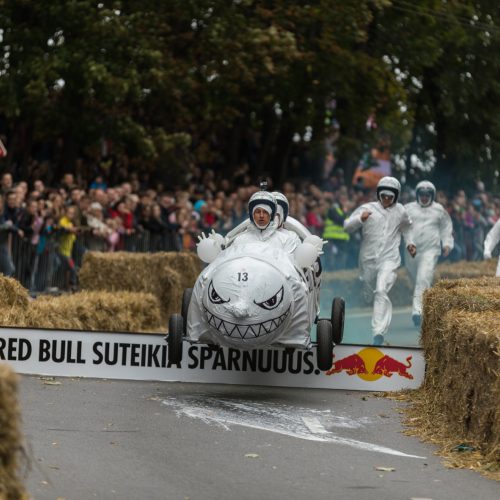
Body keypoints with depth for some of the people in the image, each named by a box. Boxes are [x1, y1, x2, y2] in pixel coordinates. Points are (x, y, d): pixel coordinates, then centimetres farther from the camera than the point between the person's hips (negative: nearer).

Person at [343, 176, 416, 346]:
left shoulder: (400, 211, 5)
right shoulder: (367, 208, -4)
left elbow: (406, 226, 27)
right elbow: (347, 226, -13)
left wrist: (409, 242, 14)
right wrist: (360, 219, -31)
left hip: (389, 258, -1)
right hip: (368, 259, 1)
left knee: (381, 291, -21)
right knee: (369, 293, 14)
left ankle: (379, 332, -26)